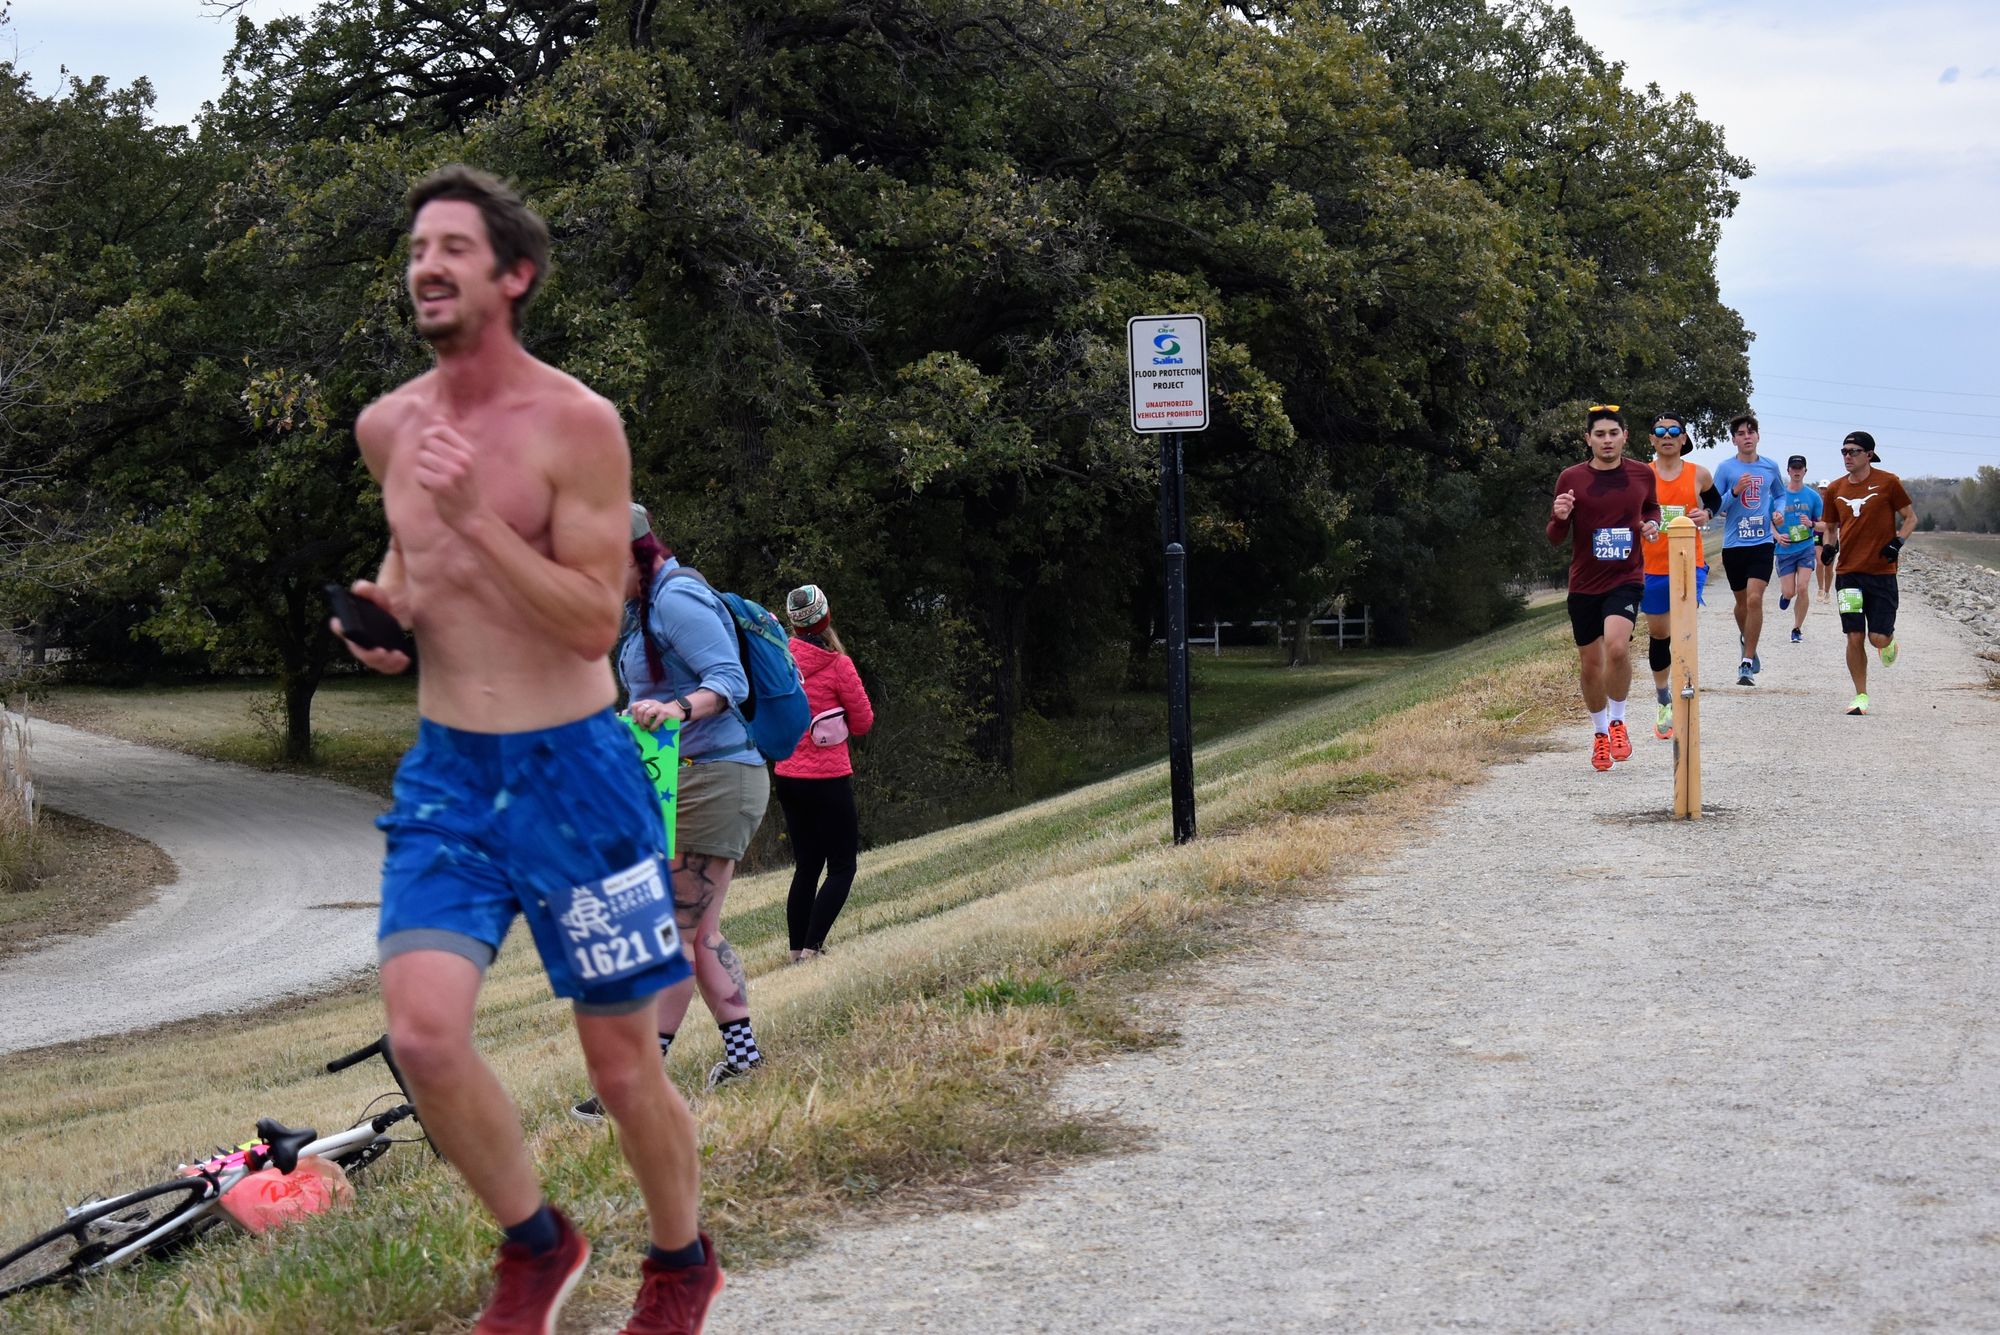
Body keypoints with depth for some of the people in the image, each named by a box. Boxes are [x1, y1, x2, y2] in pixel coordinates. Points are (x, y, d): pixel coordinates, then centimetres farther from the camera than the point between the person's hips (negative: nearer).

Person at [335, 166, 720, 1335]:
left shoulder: (577, 425, -12)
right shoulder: (388, 427, 4)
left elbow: (596, 624, -16)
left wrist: (475, 515, -26)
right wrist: (391, 602, 1)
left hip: (573, 768, -4)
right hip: (446, 768, 4)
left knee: (623, 1066, 5)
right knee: (423, 1033, -16)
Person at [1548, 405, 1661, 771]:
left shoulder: (1642, 474, 1)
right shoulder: (1571, 479, -3)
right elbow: (1555, 539, 2)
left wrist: (1651, 524, 0)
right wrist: (1560, 518, -20)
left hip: (1626, 579, -1)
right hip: (1584, 584, 1)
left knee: (1617, 646, -25)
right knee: (1590, 664, 8)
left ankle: (1618, 722, -3)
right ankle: (1600, 733, 31)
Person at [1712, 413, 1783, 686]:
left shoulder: (1770, 467, 6)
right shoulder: (1725, 468, -1)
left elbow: (1779, 495, 24)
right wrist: (1735, 491, -18)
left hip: (1762, 543, 0)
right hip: (1733, 544, 0)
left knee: (1754, 599, -16)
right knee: (1742, 602, 13)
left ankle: (1748, 663, -12)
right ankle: (1745, 639, 44)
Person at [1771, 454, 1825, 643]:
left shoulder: (1813, 496, 1)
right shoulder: (1778, 495, -1)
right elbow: (1769, 521, 7)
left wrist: (1812, 524, -16)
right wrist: (1777, 536, -12)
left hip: (1806, 547, 0)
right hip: (1785, 550, 0)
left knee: (1802, 588, -13)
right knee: (1789, 592, -2)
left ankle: (1797, 628, 3)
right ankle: (1784, 594, 37)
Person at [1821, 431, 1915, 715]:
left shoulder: (1888, 483, -3)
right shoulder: (1835, 489, 7)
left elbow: (1910, 518, 4)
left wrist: (1898, 542, -13)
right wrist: (1829, 545, -2)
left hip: (1882, 572, -3)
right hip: (1848, 572, 3)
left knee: (1878, 637, -7)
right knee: (1855, 637, -2)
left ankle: (1890, 644, 31)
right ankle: (1861, 696, 9)